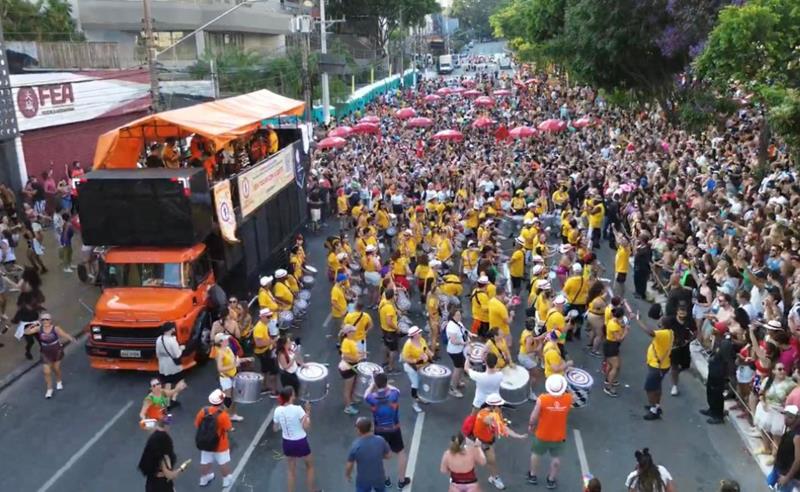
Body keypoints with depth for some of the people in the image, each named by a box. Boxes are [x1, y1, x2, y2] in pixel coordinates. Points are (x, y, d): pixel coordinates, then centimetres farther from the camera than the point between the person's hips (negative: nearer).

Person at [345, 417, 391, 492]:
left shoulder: (355, 445, -26)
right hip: (379, 477, 2)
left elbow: (349, 465, -14)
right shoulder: (380, 440, -21)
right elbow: (388, 455, -5)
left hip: (363, 480, -2)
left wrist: (347, 475, 6)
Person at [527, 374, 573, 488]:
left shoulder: (542, 399, -29)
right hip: (559, 435, 1)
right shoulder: (568, 398, -22)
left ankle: (533, 476, 43)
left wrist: (531, 425, 3)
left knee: (536, 454, 24)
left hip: (542, 434, -1)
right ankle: (551, 480, 39)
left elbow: (534, 416, -17)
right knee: (556, 457, 23)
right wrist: (563, 390, 5)